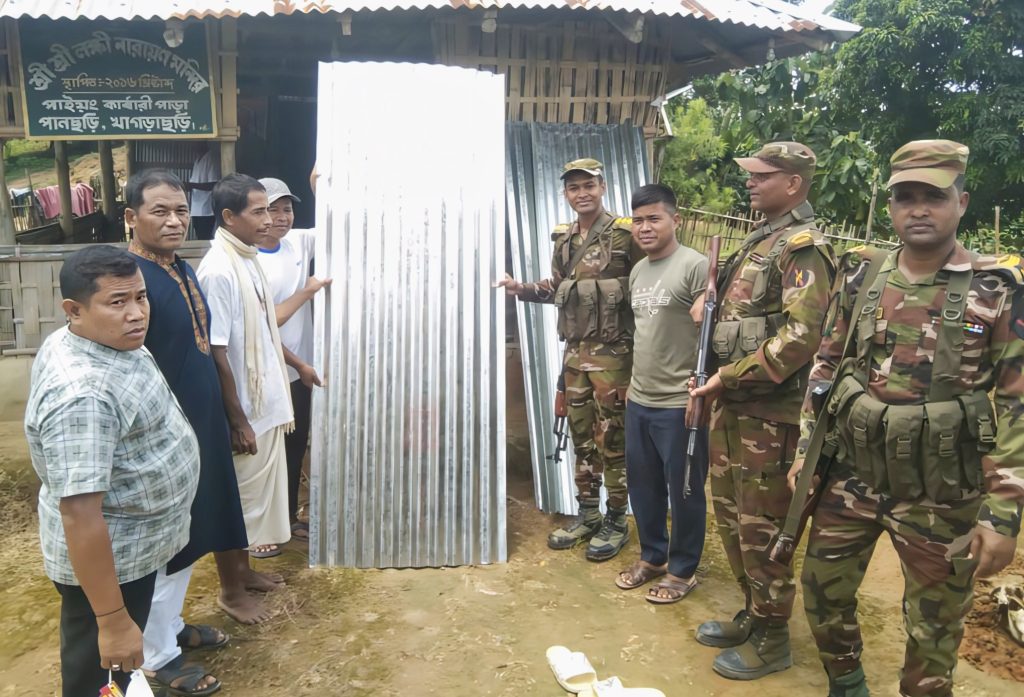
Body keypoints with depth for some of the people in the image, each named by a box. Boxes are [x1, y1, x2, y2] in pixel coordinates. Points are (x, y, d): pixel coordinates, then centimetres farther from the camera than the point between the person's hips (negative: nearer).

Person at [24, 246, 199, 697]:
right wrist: (112, 621, -28)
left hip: (129, 544, 9)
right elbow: (80, 515, -33)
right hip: (106, 557, -9)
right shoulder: (82, 394, -33)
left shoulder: (101, 340, -3)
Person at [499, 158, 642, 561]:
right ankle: (587, 515, 29)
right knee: (581, 437, 14)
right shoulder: (564, 239, 10)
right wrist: (521, 289, 5)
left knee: (612, 440, 3)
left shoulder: (625, 234, -10)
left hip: (613, 354, -6)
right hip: (575, 352, 6)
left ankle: (616, 521, 18)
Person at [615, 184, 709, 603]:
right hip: (638, 400, 8)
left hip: (680, 403, -8)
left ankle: (682, 570, 24)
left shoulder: (695, 266, -13)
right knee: (642, 484, 19)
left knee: (684, 491, 8)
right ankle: (652, 556, 37)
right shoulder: (637, 272, 11)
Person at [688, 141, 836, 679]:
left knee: (763, 527, 2)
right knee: (730, 514, 18)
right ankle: (753, 614, 35)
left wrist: (727, 377, -20)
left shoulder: (803, 248, -14)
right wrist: (710, 301, 2)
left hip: (769, 412, -9)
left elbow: (801, 337, -24)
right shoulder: (758, 241, 15)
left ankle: (771, 640, 20)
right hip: (732, 405, 9)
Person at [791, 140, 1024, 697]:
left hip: (941, 496, -3)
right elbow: (826, 365, 8)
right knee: (822, 588, 17)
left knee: (933, 627, 13)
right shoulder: (860, 275, 1)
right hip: (850, 476, 4)